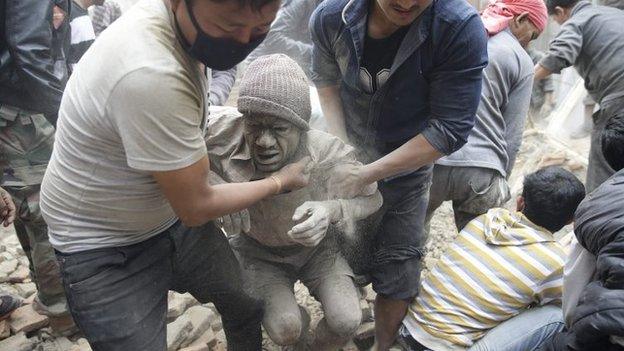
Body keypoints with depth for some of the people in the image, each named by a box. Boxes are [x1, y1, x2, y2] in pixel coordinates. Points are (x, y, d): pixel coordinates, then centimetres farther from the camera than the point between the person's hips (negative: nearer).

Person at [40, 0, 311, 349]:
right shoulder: (149, 75, -37)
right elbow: (196, 207, -24)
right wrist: (279, 182, -10)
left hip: (173, 216, 8)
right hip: (106, 252, -7)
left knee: (252, 306, 14)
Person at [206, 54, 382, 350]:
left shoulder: (330, 154, -30)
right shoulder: (224, 132, -31)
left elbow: (373, 199, -14)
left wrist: (333, 210, -37)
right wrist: (212, 183, -38)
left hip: (315, 246, 0)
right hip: (257, 249, 0)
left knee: (346, 321, -17)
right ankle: (299, 319, 20)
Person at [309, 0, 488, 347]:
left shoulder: (462, 28, -29)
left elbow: (449, 130, -25)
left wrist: (369, 173, -24)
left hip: (408, 170, -1)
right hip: (349, 163, 2)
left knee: (398, 273, 9)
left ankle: (385, 345, 37)